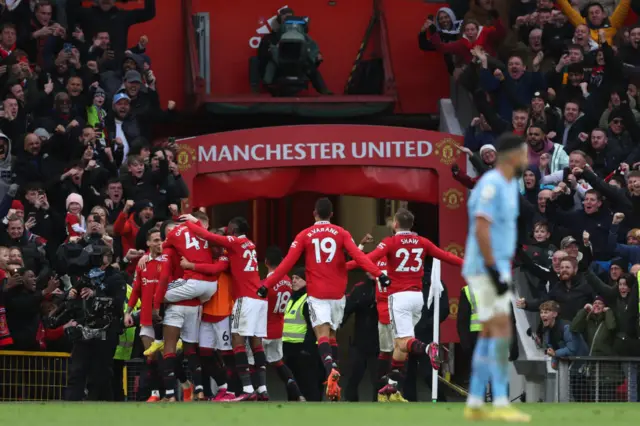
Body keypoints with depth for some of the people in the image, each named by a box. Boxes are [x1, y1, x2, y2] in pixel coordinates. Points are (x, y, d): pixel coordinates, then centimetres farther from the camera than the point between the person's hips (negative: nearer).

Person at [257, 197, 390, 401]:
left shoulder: (304, 236, 2)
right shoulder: (341, 234, 4)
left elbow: (287, 263, -4)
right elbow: (358, 256, -10)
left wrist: (267, 285, -1)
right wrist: (378, 273, -15)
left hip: (317, 294, -2)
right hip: (337, 293, 2)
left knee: (323, 335, -13)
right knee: (332, 335, 16)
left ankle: (331, 371, -40)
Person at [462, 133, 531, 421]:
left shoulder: (510, 185, 16)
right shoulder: (491, 185, -15)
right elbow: (481, 229, -21)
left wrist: (505, 271, 20)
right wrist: (494, 272, -23)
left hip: (497, 269, 10)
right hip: (486, 269, -10)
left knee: (489, 333, 9)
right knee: (502, 330, -14)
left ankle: (474, 404, 11)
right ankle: (501, 404, -18)